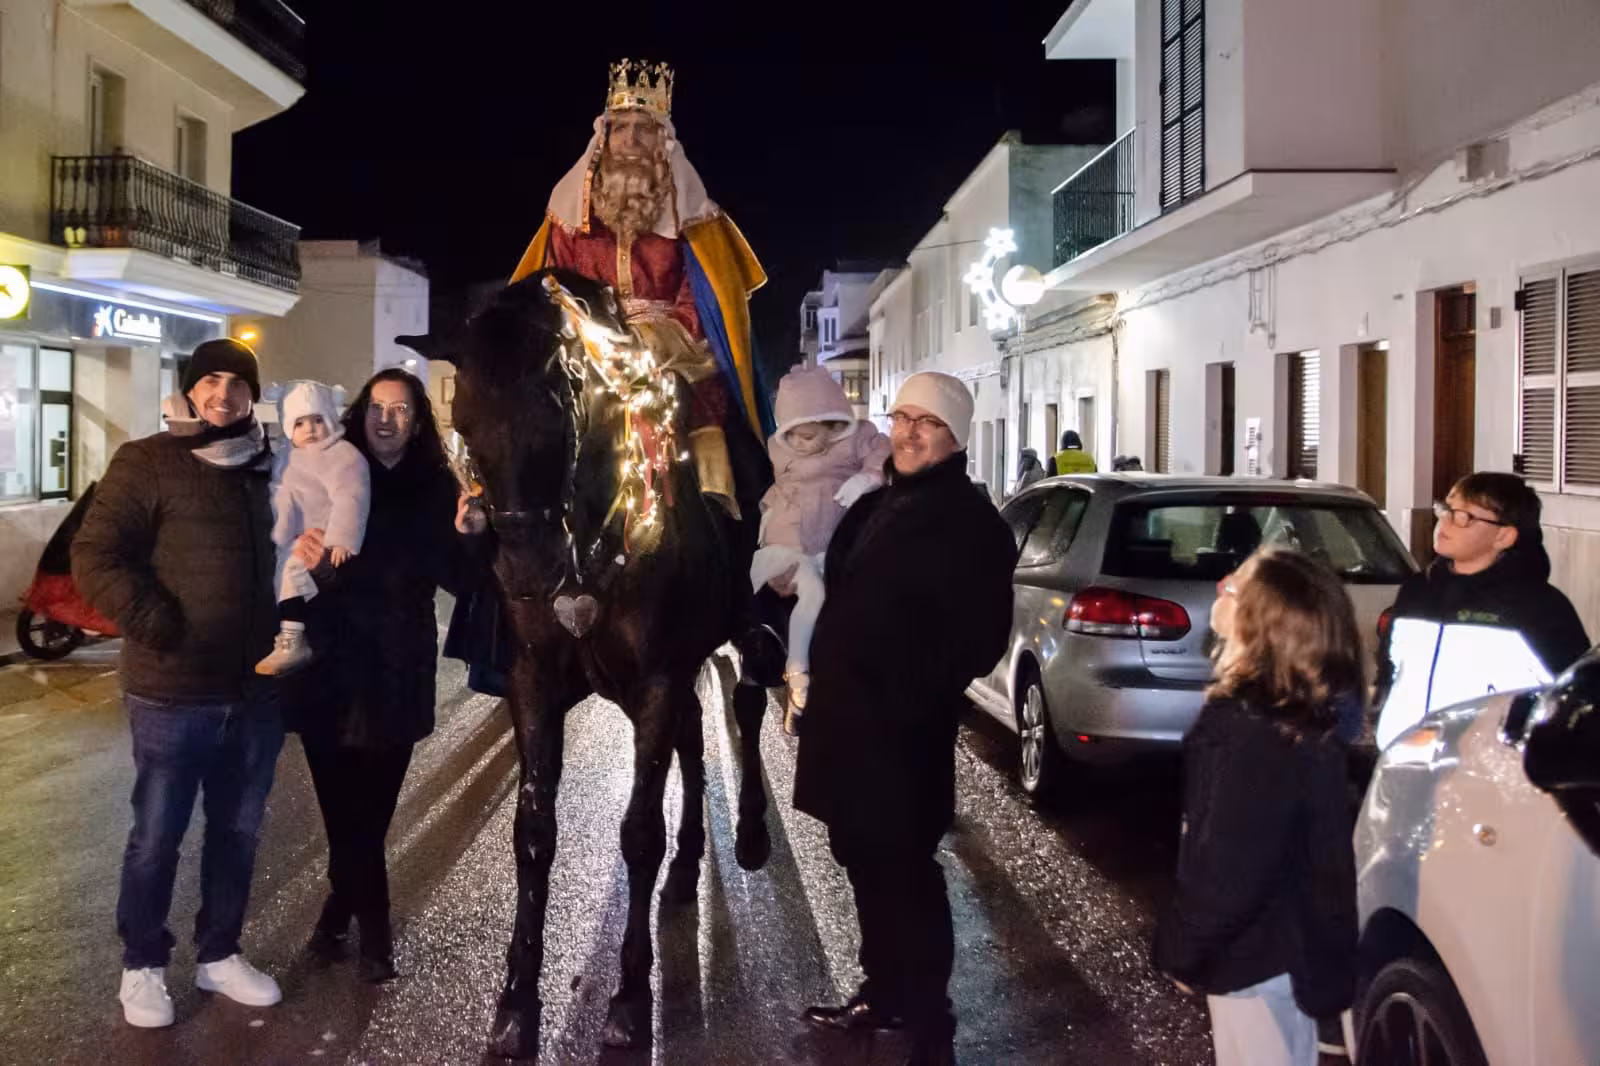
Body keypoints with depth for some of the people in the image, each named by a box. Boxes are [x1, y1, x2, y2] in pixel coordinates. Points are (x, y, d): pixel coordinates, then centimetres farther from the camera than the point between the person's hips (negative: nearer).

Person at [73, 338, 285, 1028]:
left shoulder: (268, 470, 9)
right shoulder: (149, 462, -6)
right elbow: (95, 559, -12)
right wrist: (159, 626, -21)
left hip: (255, 690, 5)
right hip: (173, 692, -5)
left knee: (238, 832, 14)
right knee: (157, 837, 7)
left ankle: (218, 955, 30)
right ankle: (142, 967, 24)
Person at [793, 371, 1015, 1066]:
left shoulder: (970, 521, -11)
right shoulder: (876, 506, 16)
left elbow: (979, 637, -17)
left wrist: (910, 699, -17)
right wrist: (823, 680, 15)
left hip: (902, 730, -9)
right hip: (847, 717, 9)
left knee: (903, 876, -4)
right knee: (866, 865, 19)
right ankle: (884, 992, 35)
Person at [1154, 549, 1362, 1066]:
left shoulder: (1252, 732, -31)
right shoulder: (1299, 714, -1)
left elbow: (1231, 871, -27)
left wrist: (1183, 951, -12)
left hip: (1258, 957, -9)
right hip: (1282, 945, 9)